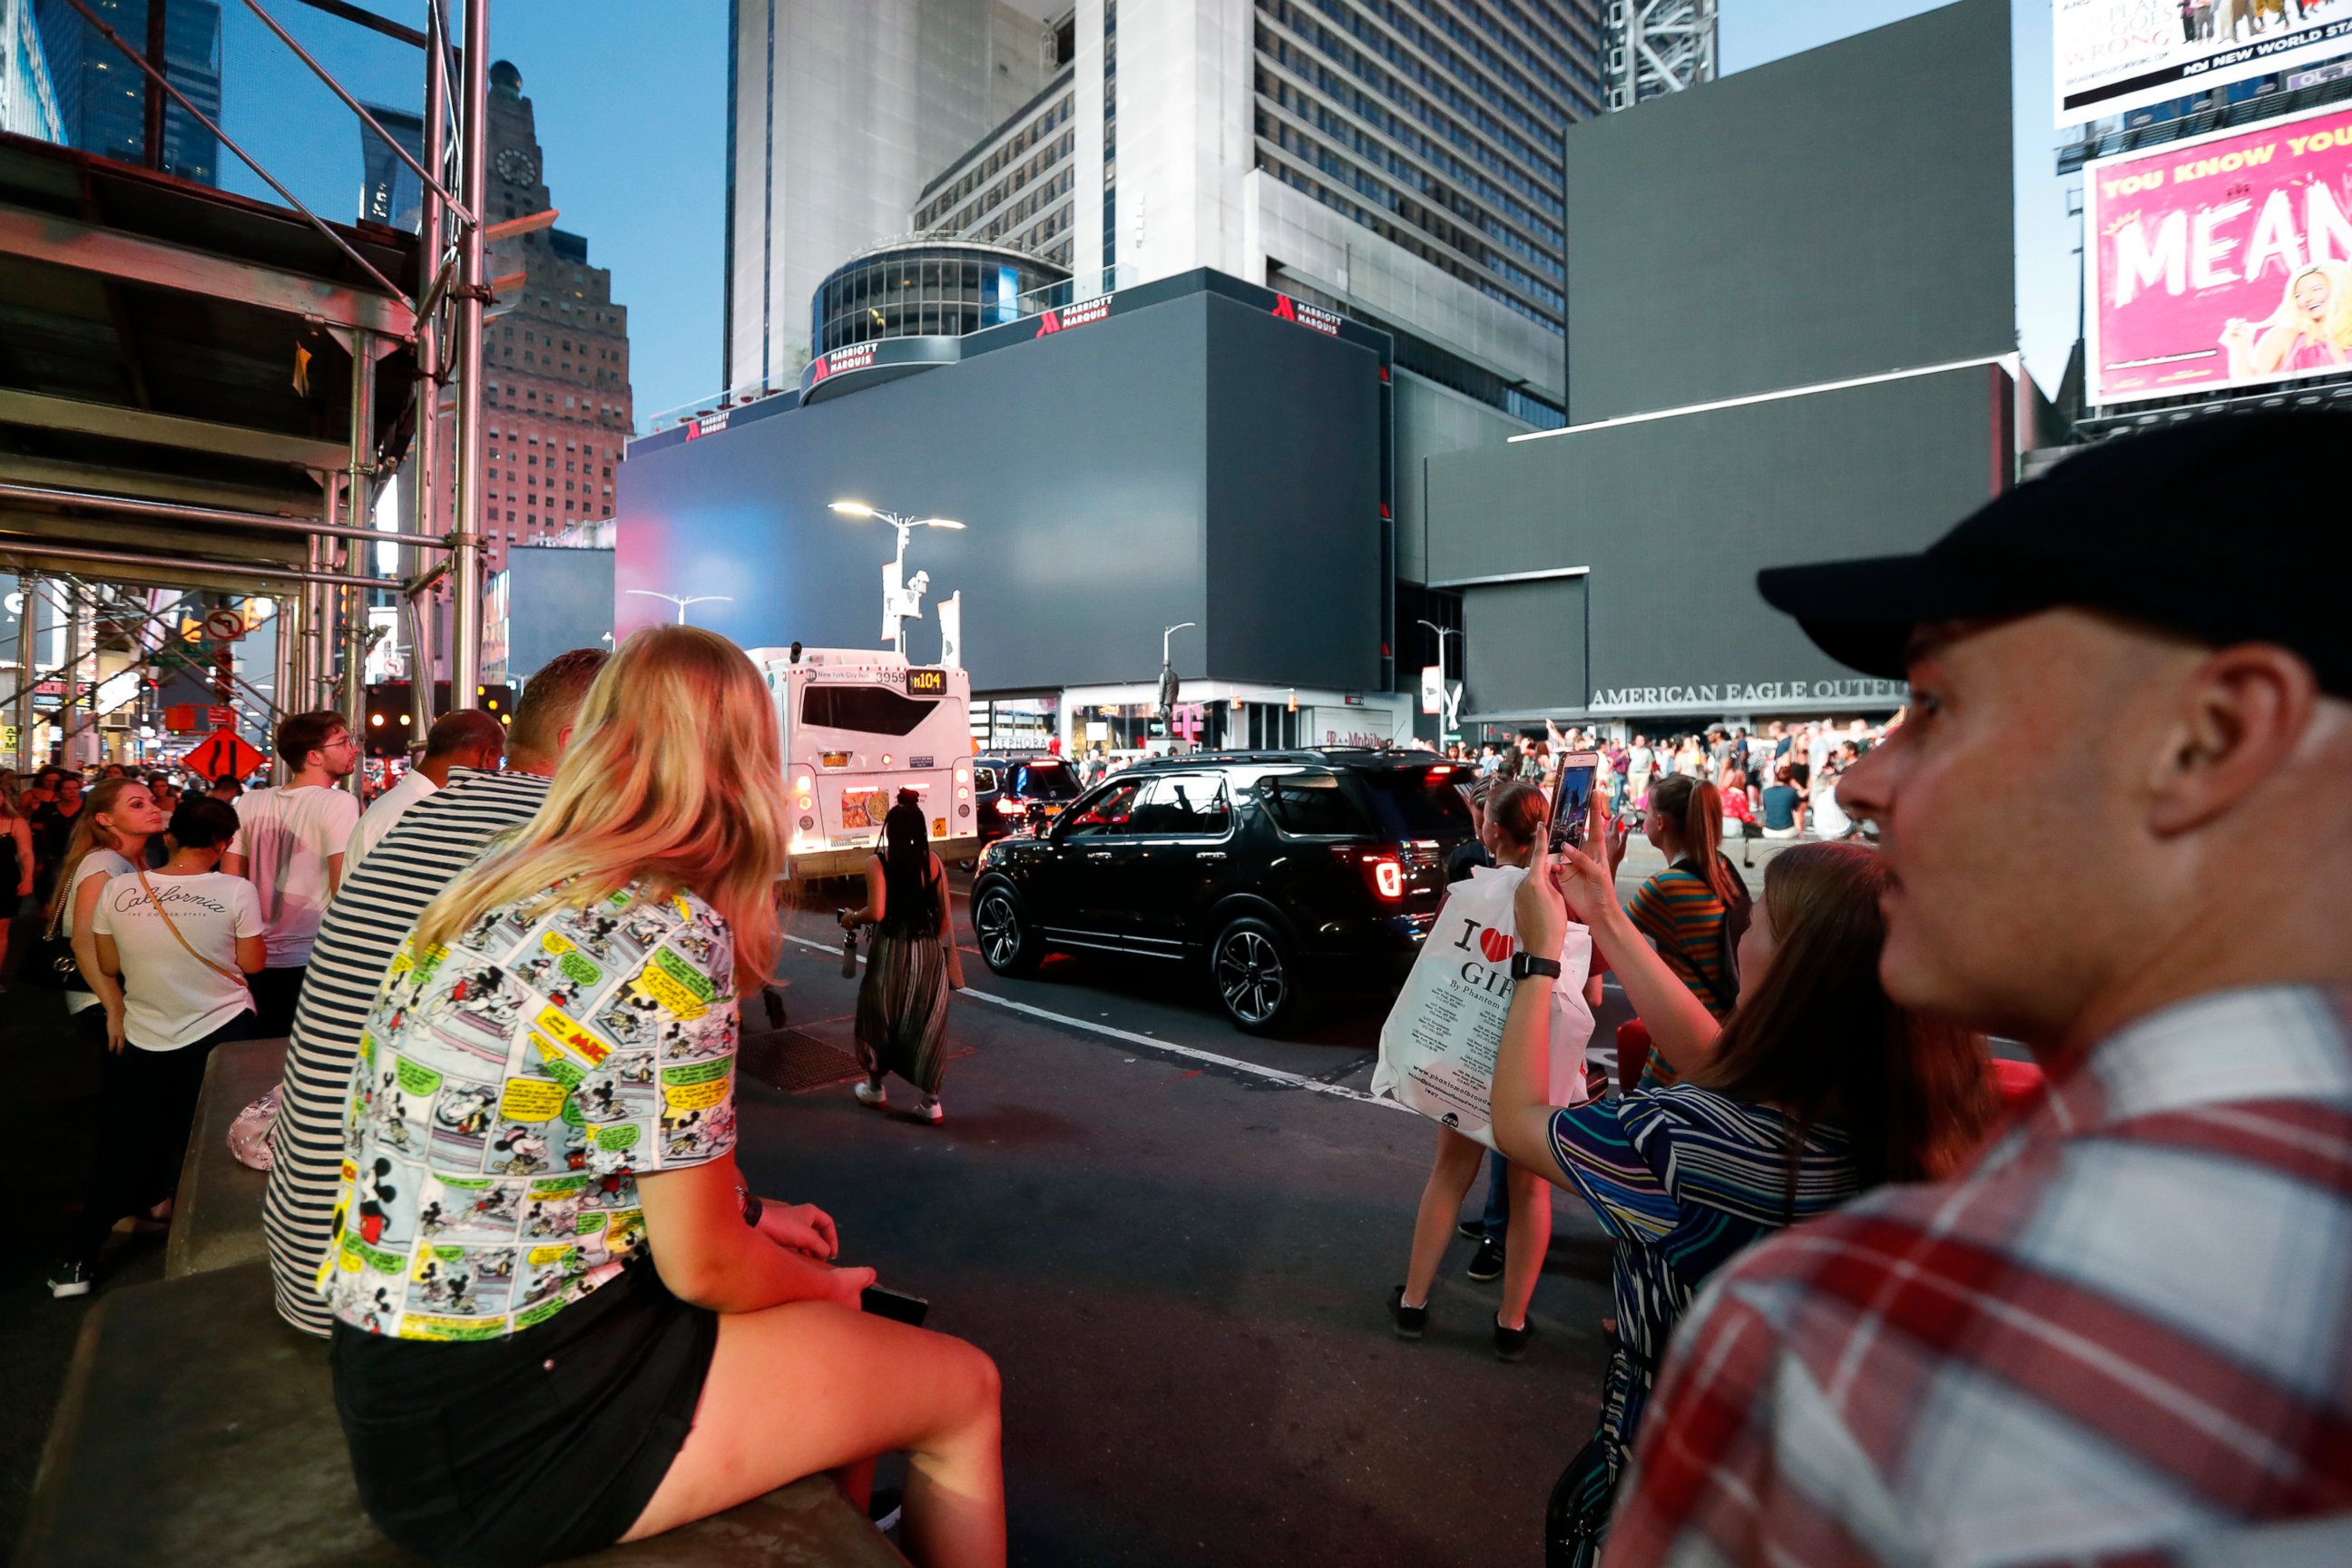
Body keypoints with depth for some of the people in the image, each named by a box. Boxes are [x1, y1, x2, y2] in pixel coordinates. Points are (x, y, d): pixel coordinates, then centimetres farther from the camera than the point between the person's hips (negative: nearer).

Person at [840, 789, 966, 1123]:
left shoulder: (878, 863, -9)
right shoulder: (933, 862, 1)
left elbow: (876, 912, -18)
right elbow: (945, 916, 3)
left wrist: (852, 917, 1)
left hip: (891, 949, -2)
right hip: (929, 950, 3)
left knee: (881, 1016, 18)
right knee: (926, 1022, 9)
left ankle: (875, 1086, 35)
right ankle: (930, 1100, 11)